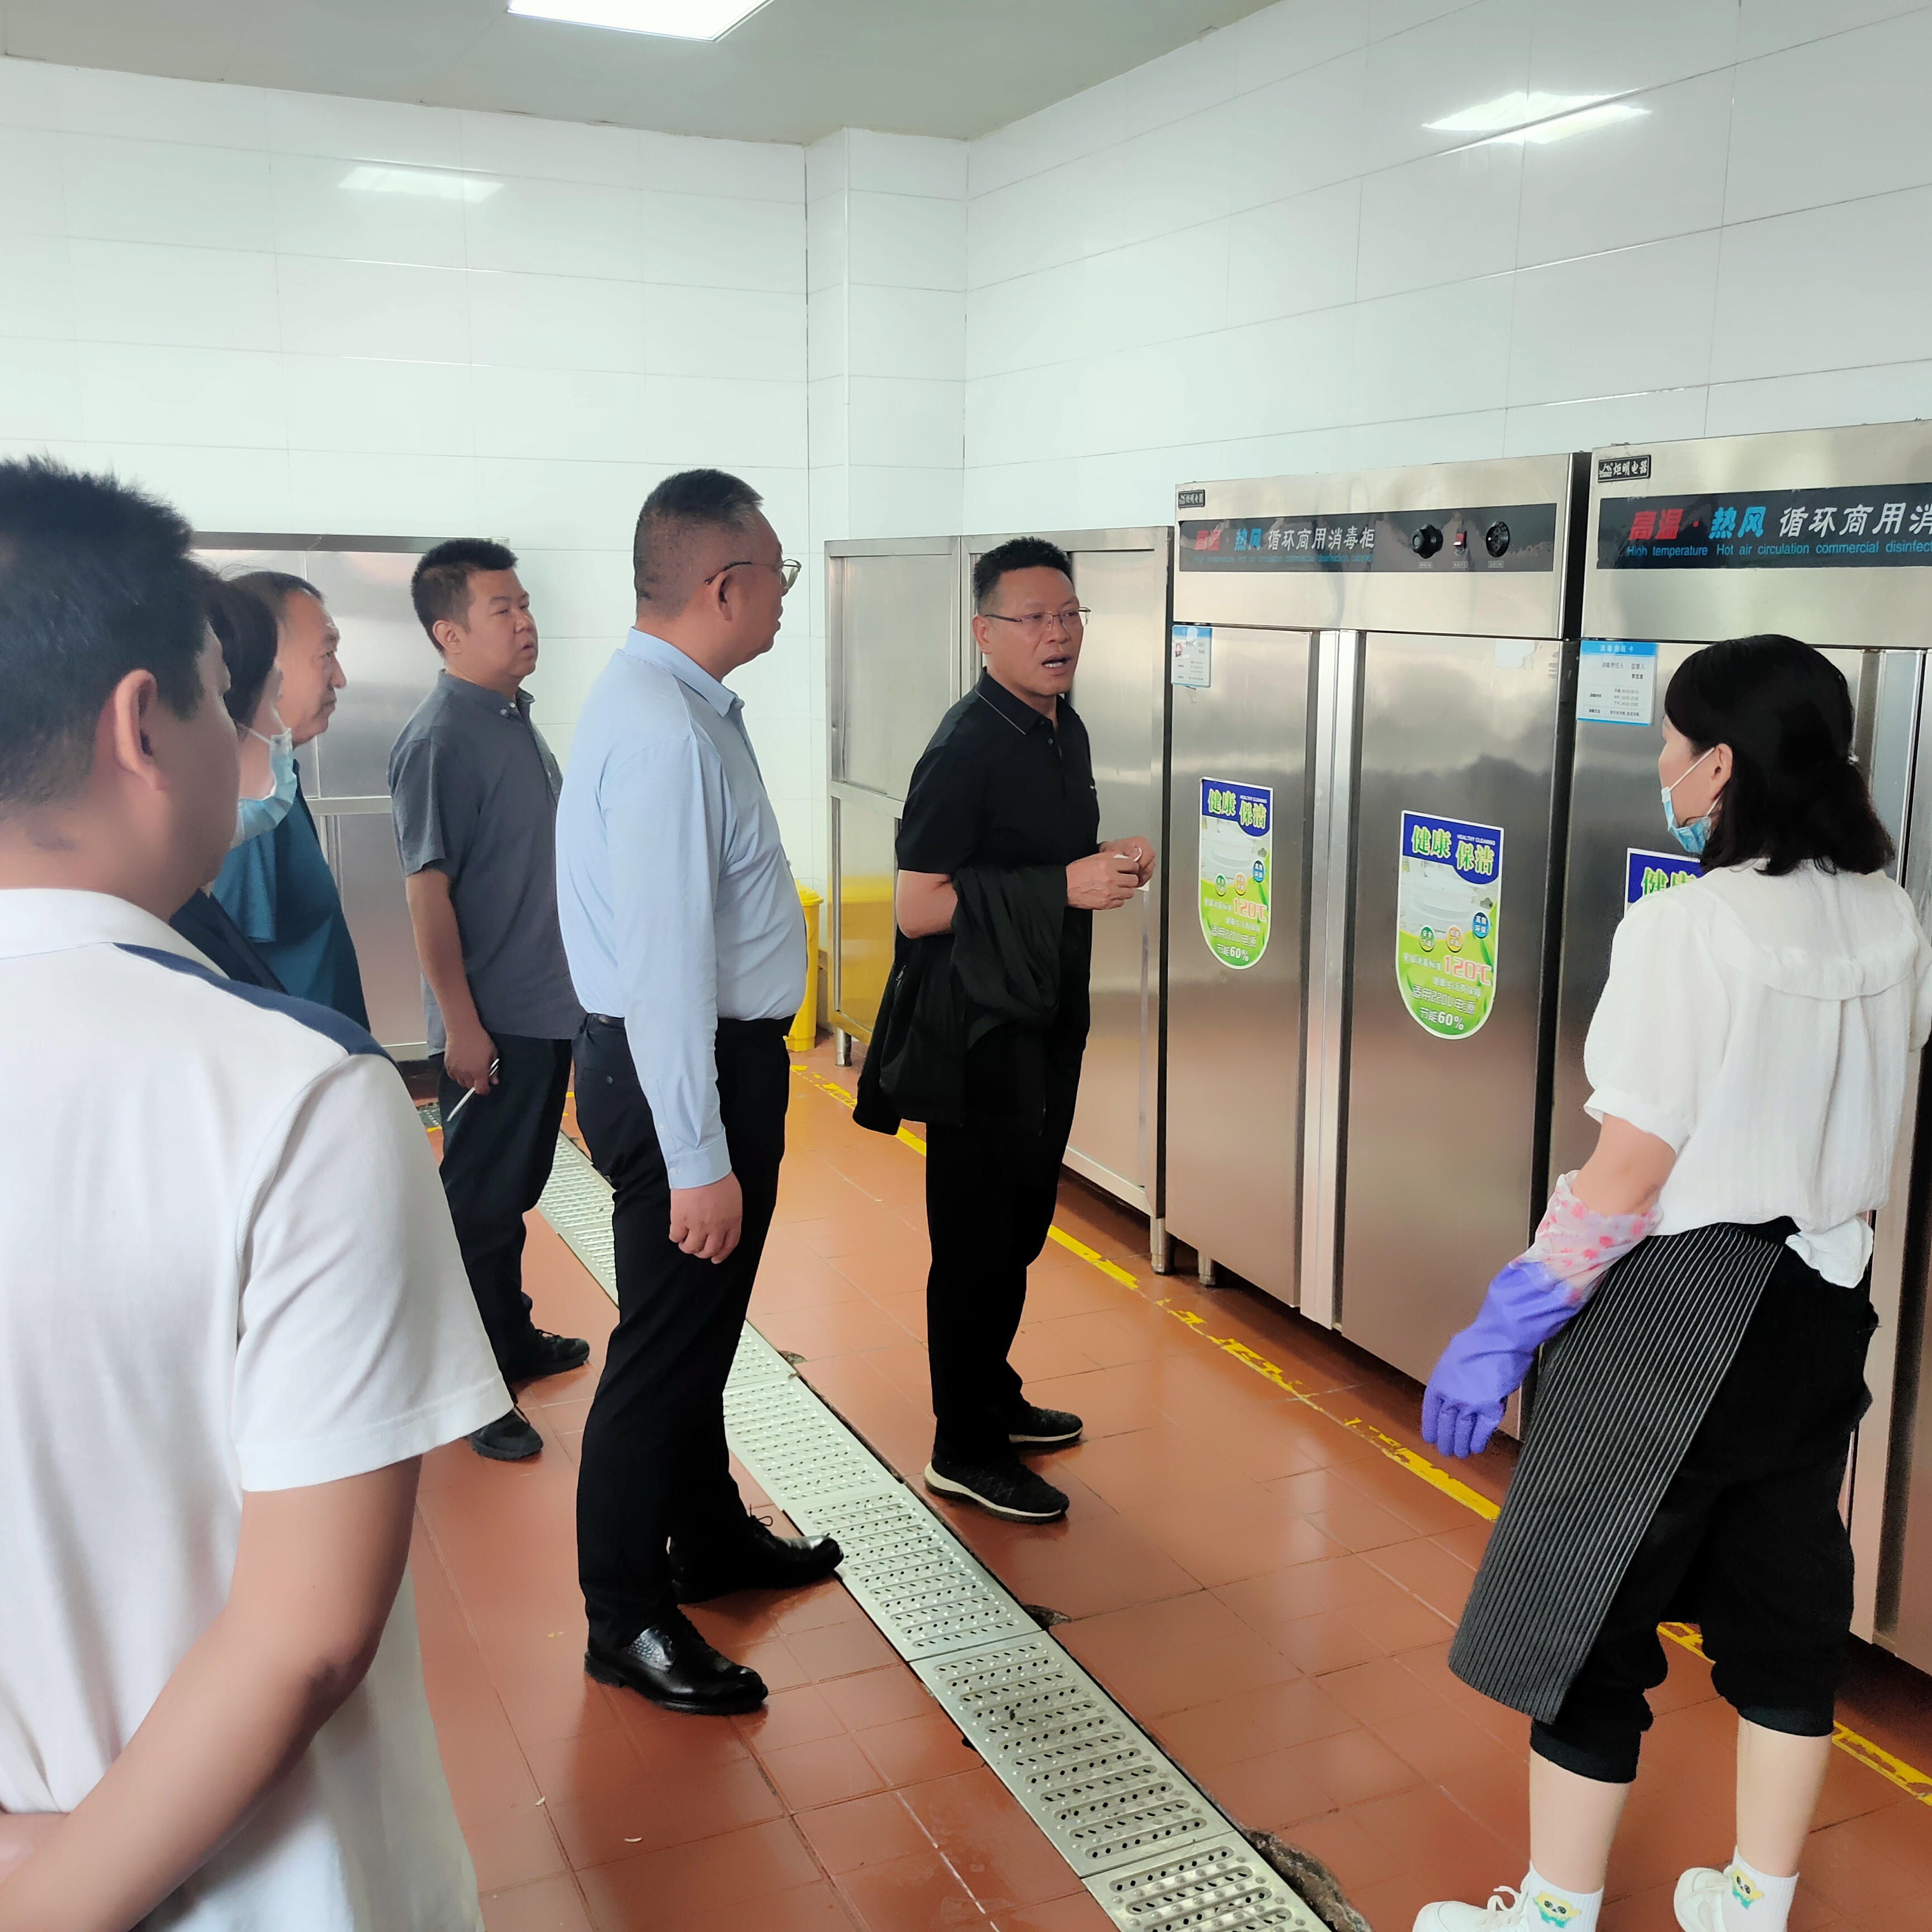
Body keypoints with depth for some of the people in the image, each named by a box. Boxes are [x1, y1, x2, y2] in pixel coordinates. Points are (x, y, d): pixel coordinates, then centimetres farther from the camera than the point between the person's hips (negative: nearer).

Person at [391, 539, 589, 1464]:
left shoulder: (516, 718, 9)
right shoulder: (440, 738, -18)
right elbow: (427, 888, -20)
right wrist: (460, 1024, -20)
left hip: (549, 1006, 8)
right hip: (491, 1020, -8)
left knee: (517, 1188, 20)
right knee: (480, 1201, 3)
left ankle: (513, 1338, 36)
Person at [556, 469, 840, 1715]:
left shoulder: (680, 704, 9)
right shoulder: (665, 733, -24)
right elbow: (665, 961, -27)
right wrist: (699, 1159, -25)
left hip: (720, 1055, 10)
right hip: (683, 1069, -10)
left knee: (701, 1328, 23)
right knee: (668, 1342, 3)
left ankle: (712, 1538, 42)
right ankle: (629, 1622, 19)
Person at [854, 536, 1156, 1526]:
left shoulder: (1064, 729, 9)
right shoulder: (966, 749, -19)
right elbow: (917, 907, -23)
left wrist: (1113, 864, 1)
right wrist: (1066, 886, -26)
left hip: (1045, 1021, 9)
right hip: (979, 1033, -9)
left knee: (1020, 1224, 19)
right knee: (978, 1240, 1)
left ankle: (992, 1396, 36)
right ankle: (964, 1450, 15)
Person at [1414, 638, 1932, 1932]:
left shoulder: (1685, 930, -21)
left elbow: (1628, 1179, -21)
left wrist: (1506, 1329, -14)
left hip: (1681, 1311, -7)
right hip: (1824, 1294, 8)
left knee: (1586, 1603, 7)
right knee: (1790, 1598, 19)